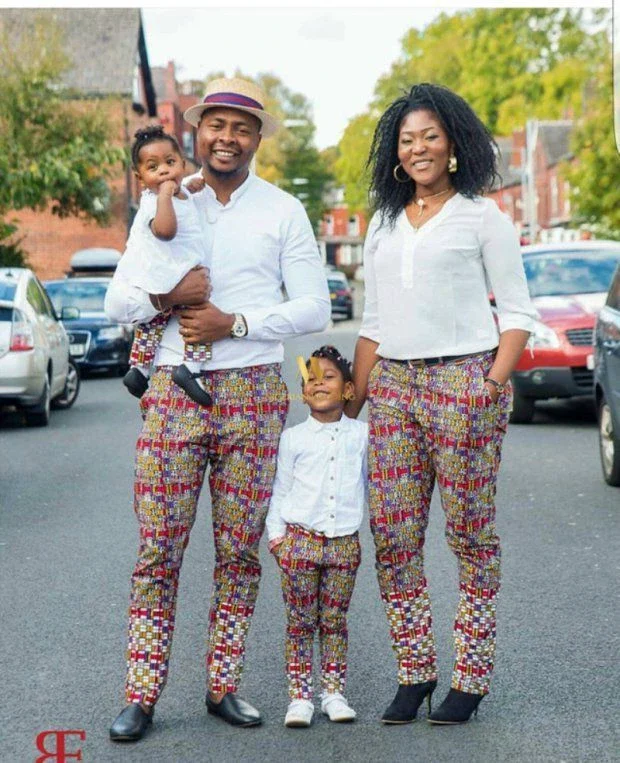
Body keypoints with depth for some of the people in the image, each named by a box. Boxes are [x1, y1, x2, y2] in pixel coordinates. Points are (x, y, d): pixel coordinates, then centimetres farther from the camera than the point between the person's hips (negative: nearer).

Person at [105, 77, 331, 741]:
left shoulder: (283, 212, 9)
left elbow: (314, 309, 2)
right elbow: (118, 300, 9)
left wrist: (233, 322, -10)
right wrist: (170, 296, -11)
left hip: (253, 393, 0)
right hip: (174, 389, 0)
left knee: (240, 548, 3)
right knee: (159, 546, -3)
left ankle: (223, 684, 15)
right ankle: (140, 695, 3)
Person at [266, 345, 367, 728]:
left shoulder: (361, 434, 5)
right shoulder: (294, 438, 2)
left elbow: (370, 483, 15)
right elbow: (281, 489, 5)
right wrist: (276, 532, 0)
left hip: (345, 542, 1)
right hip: (300, 539, -1)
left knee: (334, 622, 7)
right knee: (301, 622, 2)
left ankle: (334, 693, 16)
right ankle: (300, 696, 8)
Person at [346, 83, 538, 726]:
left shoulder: (482, 217, 4)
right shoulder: (383, 224, 19)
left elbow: (517, 312, 1)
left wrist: (494, 384, -13)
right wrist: (353, 402, 14)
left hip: (463, 380, -5)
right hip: (393, 383, 5)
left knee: (470, 531, -1)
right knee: (392, 532, 0)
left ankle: (471, 677, 7)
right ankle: (413, 672, 10)